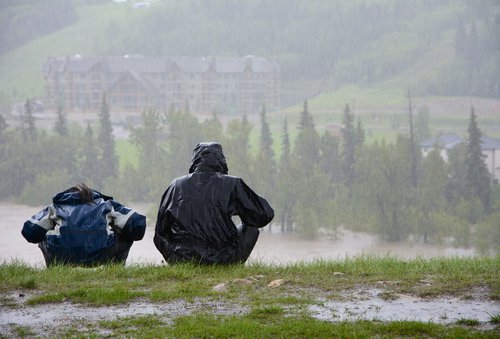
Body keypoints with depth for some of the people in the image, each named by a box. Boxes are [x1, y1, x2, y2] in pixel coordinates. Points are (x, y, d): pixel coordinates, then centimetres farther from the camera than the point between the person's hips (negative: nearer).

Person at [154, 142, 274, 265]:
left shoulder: (177, 185, 4)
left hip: (181, 260, 2)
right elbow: (265, 214, 5)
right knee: (251, 229, 24)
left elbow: (161, 229, 10)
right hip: (221, 259, -2)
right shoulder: (232, 184, -3)